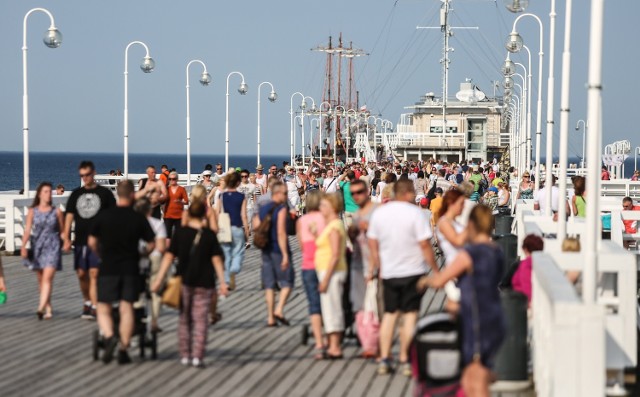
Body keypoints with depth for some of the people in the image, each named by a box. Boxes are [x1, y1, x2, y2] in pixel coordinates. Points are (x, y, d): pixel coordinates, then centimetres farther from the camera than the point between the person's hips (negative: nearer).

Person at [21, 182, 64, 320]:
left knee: (47, 278, -15)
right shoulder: (32, 212, 2)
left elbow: (62, 231, 9)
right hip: (37, 247, 2)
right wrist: (23, 246, -17)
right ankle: (48, 308, 23)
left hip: (52, 248, -2)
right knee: (41, 279, 10)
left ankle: (41, 307, -24)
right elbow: (27, 230, -6)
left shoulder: (57, 212, 1)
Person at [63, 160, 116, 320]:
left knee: (94, 274, -12)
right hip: (80, 241, 4)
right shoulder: (76, 194, 12)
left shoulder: (104, 193, 1)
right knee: (81, 274, 8)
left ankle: (94, 308, -13)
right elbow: (69, 216, 11)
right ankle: (87, 302, 27)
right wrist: (66, 238, 3)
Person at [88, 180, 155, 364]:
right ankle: (123, 351, 2)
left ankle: (109, 336, -19)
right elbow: (151, 244, 1)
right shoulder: (138, 218, -3)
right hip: (130, 269, 0)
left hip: (108, 268, 0)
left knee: (104, 309, 7)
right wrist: (142, 253, 21)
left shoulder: (104, 216, -2)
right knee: (126, 309, 4)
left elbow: (92, 242, 3)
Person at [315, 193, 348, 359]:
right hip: (328, 272, 10)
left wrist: (325, 278, -22)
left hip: (331, 272, -10)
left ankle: (334, 348, -6)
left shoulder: (334, 227, -16)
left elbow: (335, 255, -21)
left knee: (331, 309, -7)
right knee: (332, 310, 11)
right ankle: (334, 346, 14)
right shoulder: (334, 225, 15)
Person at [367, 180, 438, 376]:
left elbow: (372, 243, 8)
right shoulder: (416, 213, -12)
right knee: (410, 315, 2)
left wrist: (374, 268, 19)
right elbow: (424, 244, -15)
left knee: (389, 314, 13)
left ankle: (384, 359, 10)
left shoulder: (379, 212, 3)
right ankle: (405, 360, 1)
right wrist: (435, 270, -7)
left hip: (388, 272, 4)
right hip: (412, 271, -4)